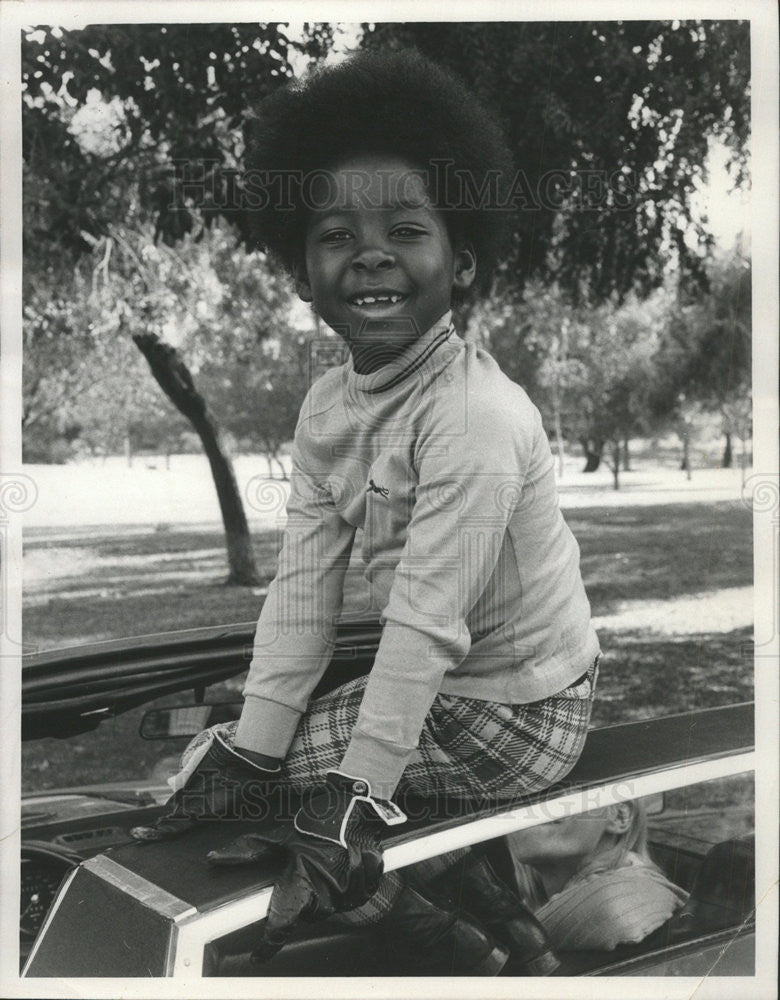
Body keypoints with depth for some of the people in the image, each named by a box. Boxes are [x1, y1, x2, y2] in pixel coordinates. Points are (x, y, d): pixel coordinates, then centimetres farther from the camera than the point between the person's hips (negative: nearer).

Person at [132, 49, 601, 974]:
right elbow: (303, 587, -6)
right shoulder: (327, 406, -4)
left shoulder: (475, 415, -27)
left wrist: (352, 802, -26)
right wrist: (250, 751, -11)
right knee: (230, 753, 5)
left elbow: (427, 621, -28)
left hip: (512, 713, -7)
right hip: (429, 682, 7)